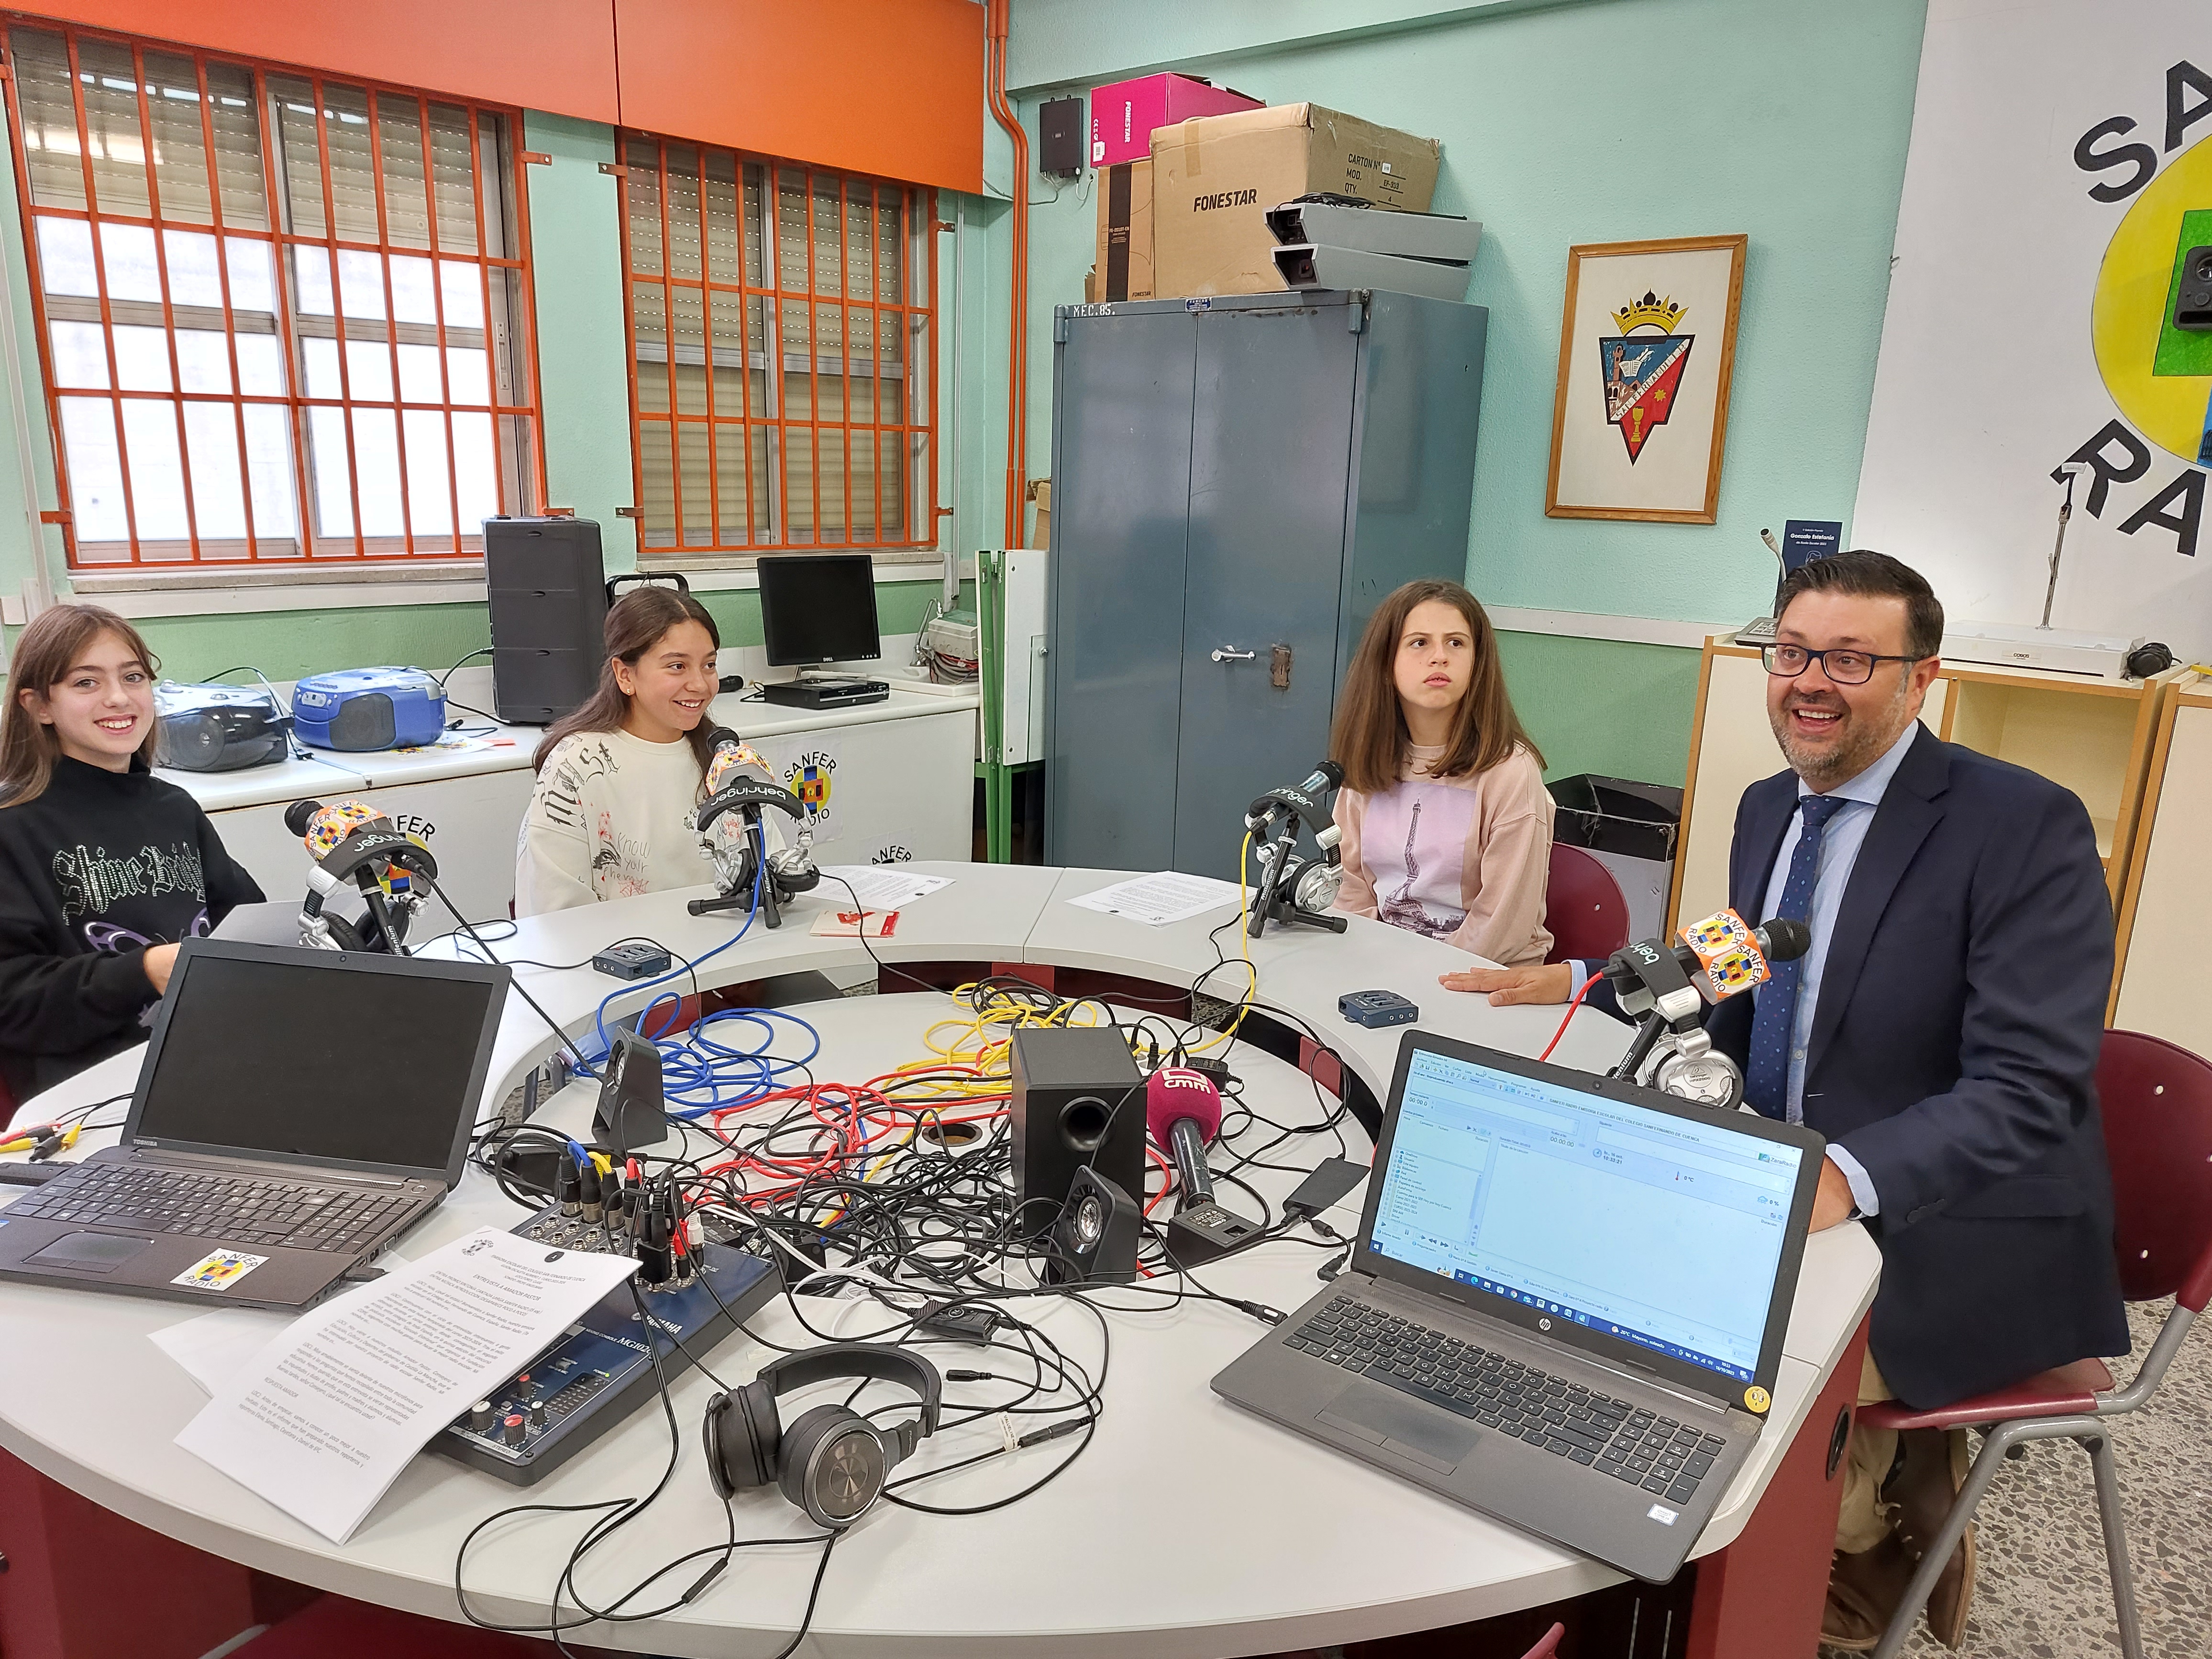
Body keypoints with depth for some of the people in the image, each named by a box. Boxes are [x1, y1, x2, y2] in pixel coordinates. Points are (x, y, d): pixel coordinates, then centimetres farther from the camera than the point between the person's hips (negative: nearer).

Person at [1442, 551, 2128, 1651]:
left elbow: (2027, 1089, -24)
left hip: (1955, 1244, -7)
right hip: (1787, 1198, 7)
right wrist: (1576, 980, 3)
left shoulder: (2027, 829, -17)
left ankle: (1876, 1560, 15)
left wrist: (1848, 1176, -40)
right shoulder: (1768, 808, 6)